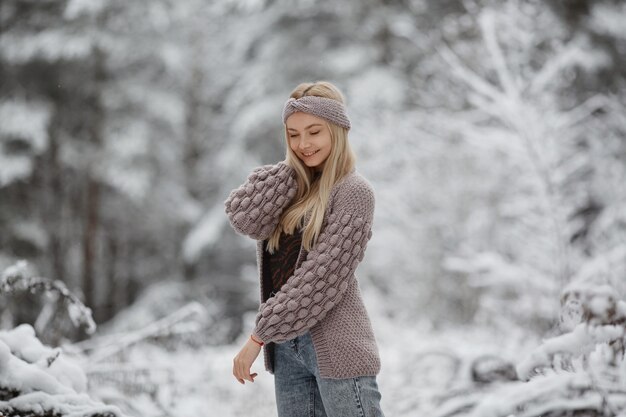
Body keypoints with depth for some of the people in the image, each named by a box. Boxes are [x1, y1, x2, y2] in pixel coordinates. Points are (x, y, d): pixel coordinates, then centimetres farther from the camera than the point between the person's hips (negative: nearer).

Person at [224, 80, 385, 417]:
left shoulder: (353, 191, -7)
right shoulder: (290, 186, 14)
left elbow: (322, 277, -14)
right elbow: (244, 220, -7)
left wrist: (260, 335, -13)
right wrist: (294, 167, -2)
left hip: (335, 345, -6)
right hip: (286, 343, 6)